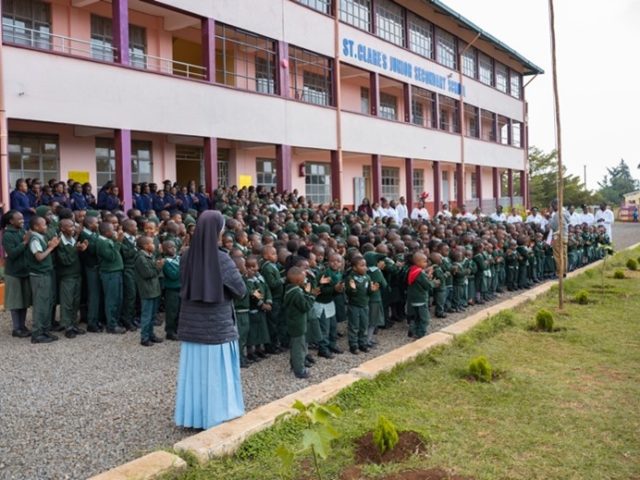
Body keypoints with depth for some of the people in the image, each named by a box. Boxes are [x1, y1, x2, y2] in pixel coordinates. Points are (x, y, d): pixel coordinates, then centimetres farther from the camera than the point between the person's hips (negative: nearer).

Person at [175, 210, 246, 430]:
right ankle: (216, 414, 18)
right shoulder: (222, 259, -18)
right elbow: (241, 290, -8)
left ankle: (191, 414, 25)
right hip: (217, 325, -4)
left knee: (194, 368, 14)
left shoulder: (187, 256, -4)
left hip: (191, 324, 5)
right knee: (215, 370, 8)